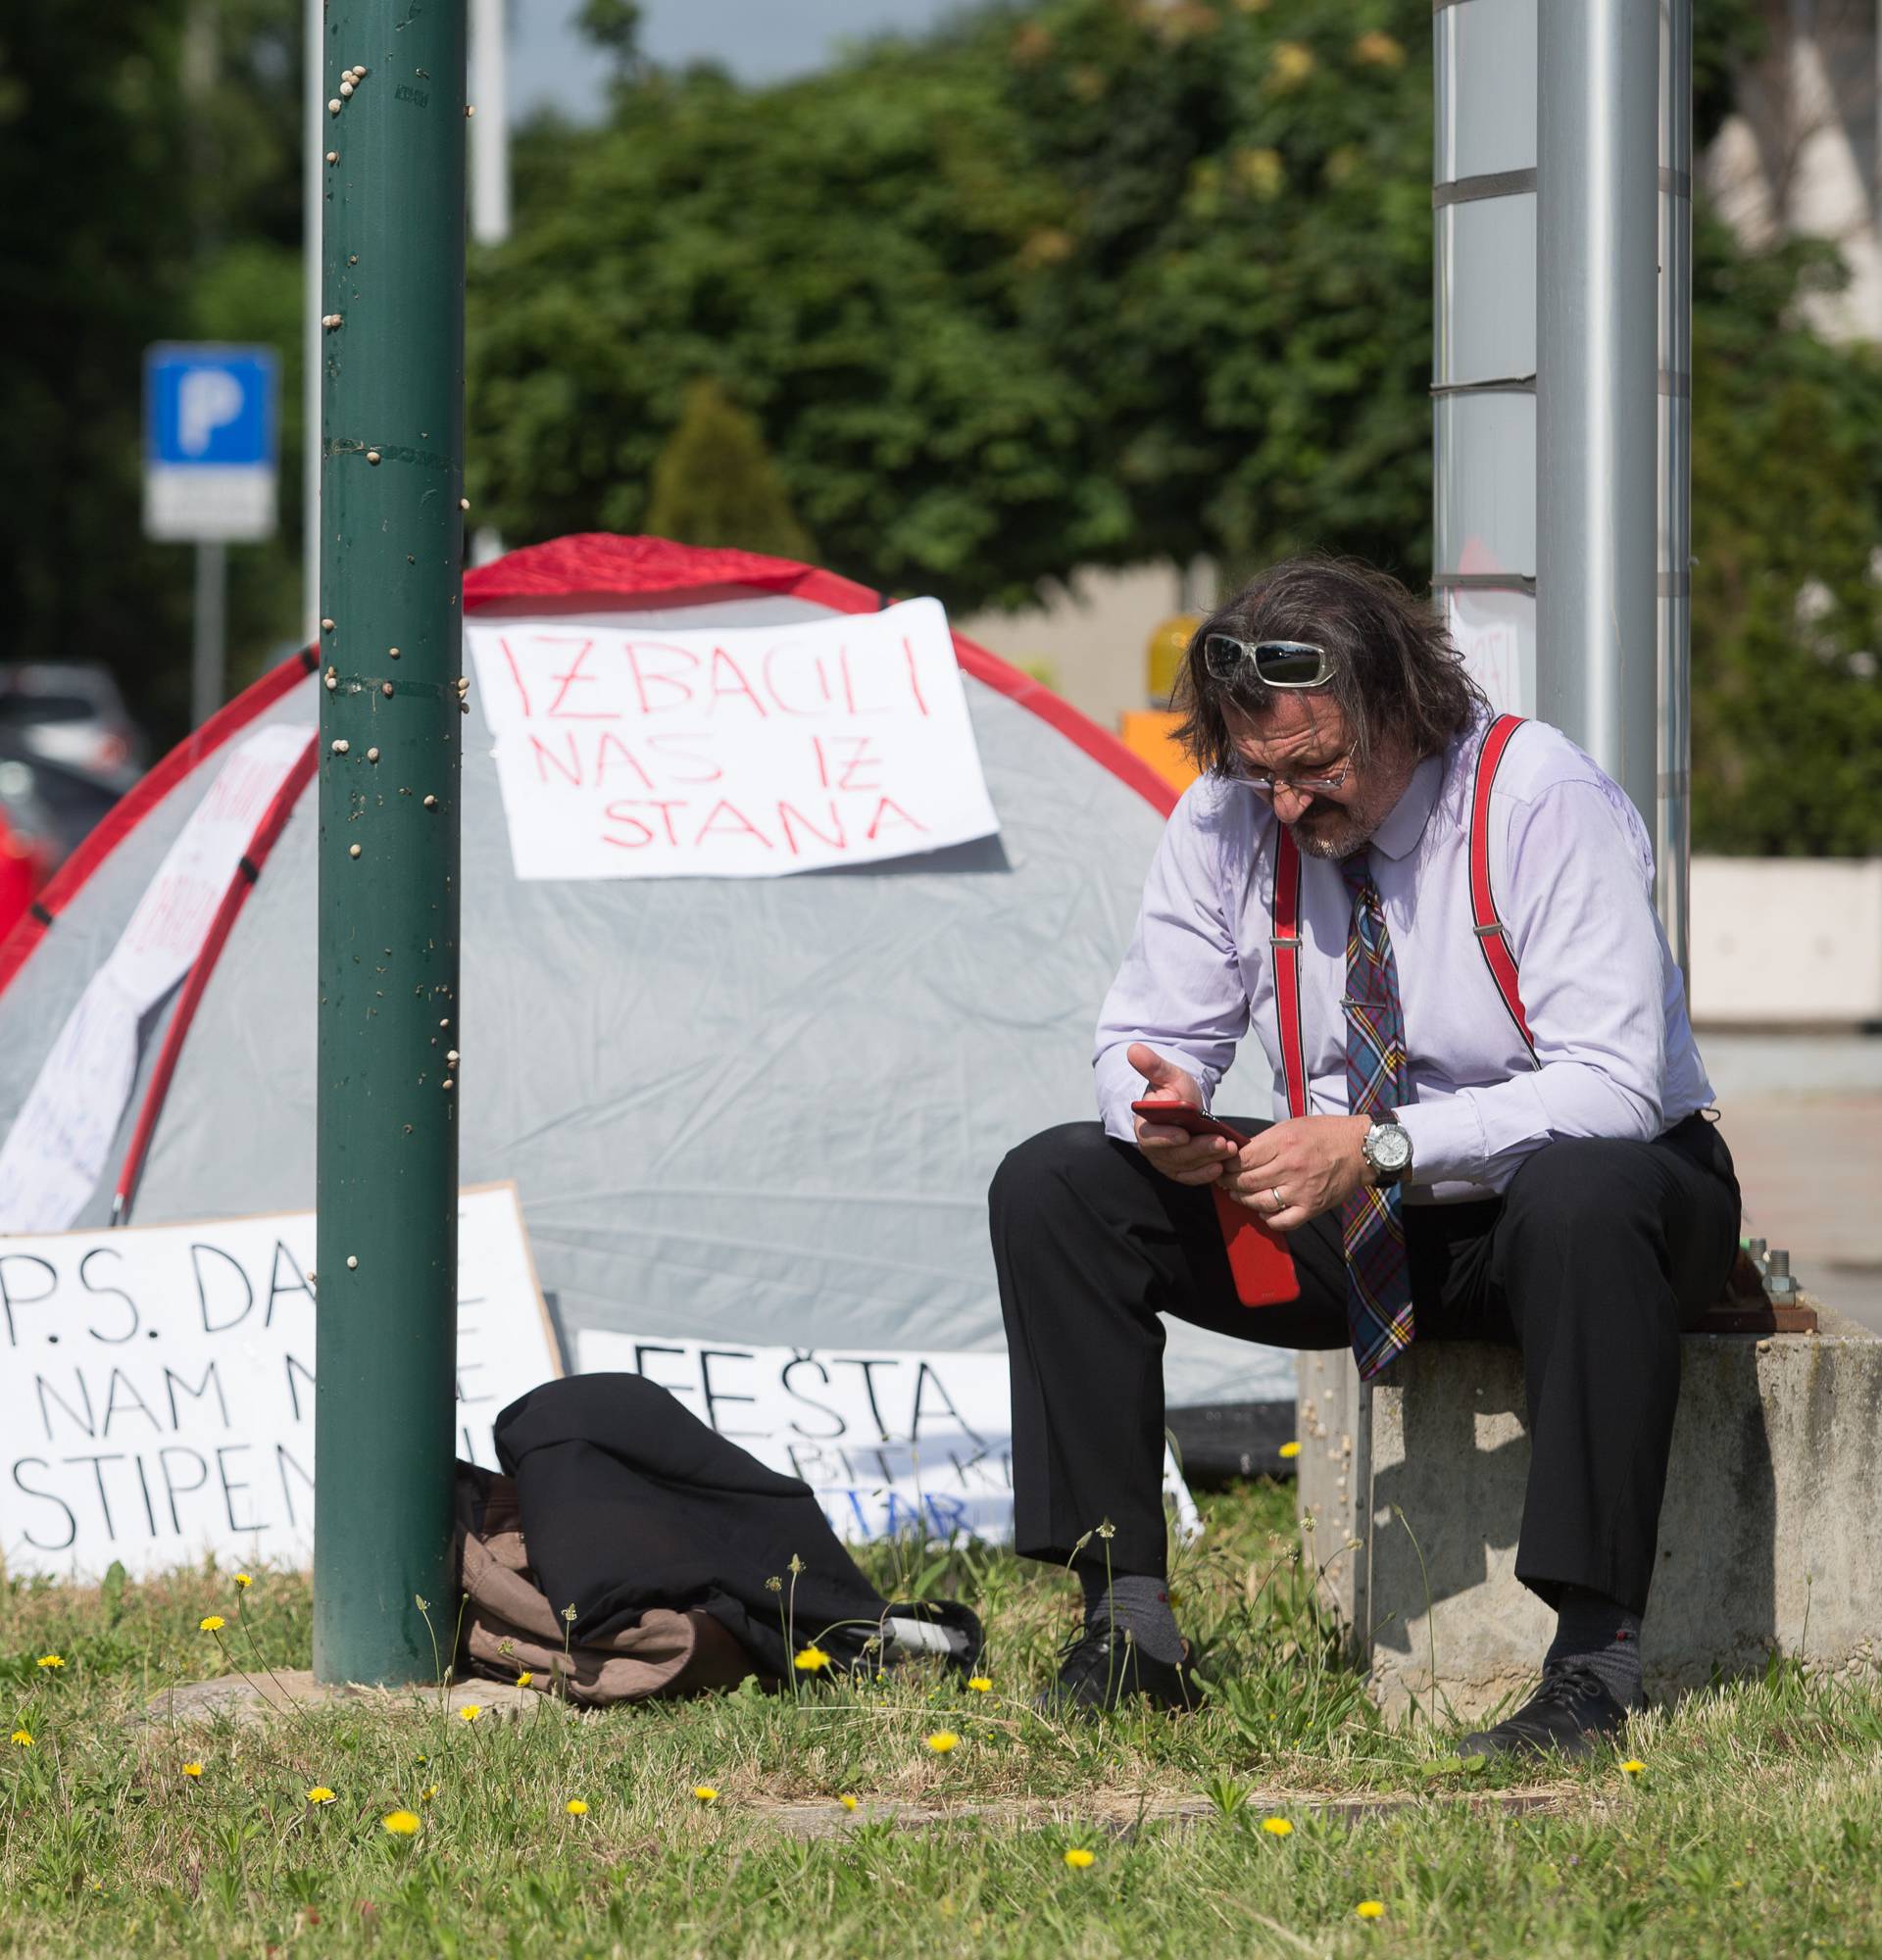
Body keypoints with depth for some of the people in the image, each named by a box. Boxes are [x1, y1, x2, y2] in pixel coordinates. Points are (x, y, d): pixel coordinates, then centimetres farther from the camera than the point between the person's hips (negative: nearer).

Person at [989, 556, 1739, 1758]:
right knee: (1051, 1190, -11)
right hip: (1345, 1230, 5)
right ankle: (1130, 1625, -13)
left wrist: (1383, 1147, -37)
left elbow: (1612, 1085, -28)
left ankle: (1596, 1657, -37)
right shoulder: (1228, 816, -6)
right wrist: (1163, 1104, -22)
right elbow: (1155, 1032, 3)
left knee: (1581, 1191, -42)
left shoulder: (1543, 801, -21)